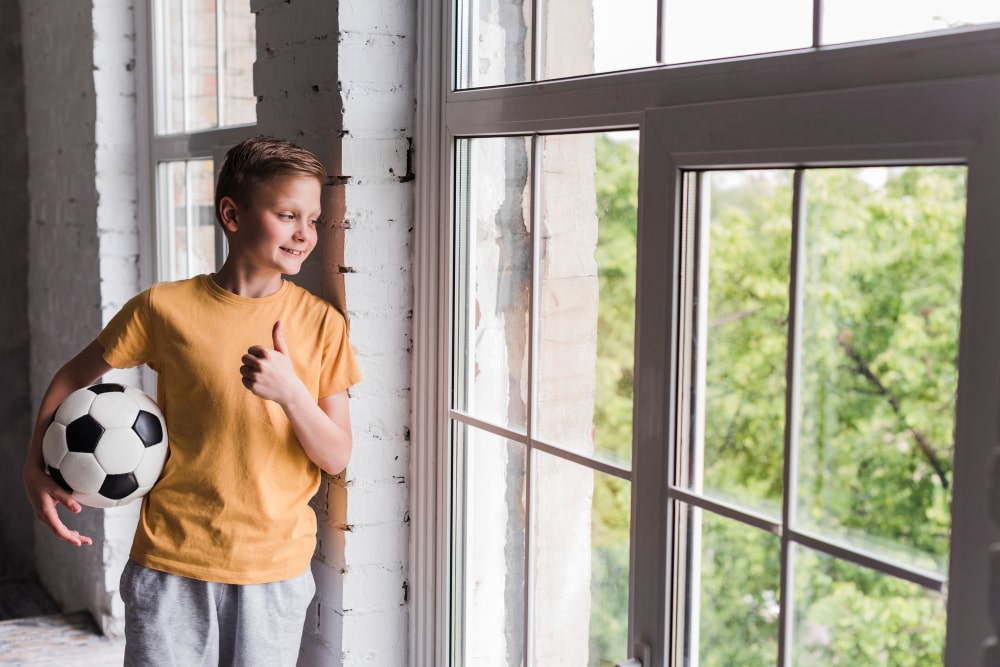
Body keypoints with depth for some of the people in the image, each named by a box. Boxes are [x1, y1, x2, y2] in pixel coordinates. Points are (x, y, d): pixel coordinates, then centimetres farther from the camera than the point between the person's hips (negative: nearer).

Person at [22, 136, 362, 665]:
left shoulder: (322, 323, -2)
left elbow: (336, 457, -4)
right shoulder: (164, 308, -5)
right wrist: (35, 469, -1)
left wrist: (289, 390, -21)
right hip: (171, 564, -1)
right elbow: (73, 378, 10)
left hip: (276, 569, 1)